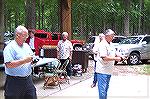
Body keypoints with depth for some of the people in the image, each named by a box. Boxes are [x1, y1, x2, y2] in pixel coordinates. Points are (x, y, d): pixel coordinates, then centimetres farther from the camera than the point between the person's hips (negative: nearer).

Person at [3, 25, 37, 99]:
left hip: (28, 79, 7)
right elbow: (9, 65, -21)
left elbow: (30, 58, 21)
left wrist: (32, 60, -3)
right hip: (15, 81, -7)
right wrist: (24, 61, -23)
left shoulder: (26, 46, 13)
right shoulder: (10, 48, -11)